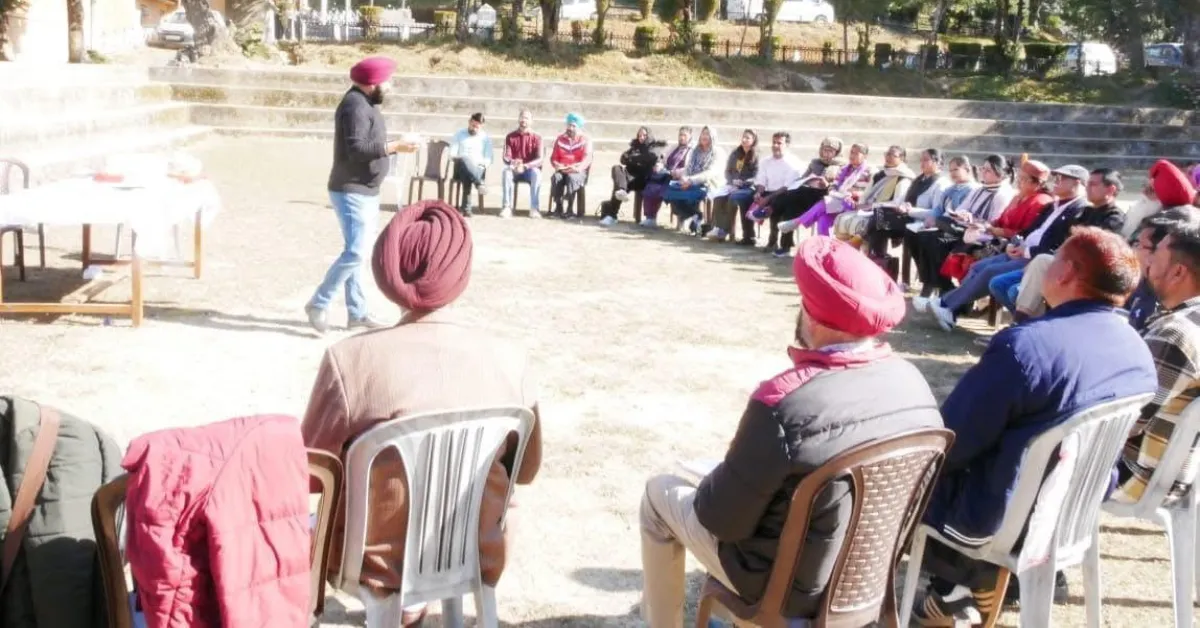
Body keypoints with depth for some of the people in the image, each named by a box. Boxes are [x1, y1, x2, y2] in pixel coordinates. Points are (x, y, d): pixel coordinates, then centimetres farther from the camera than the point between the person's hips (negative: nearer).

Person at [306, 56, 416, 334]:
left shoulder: (366, 103, 14)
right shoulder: (355, 105, -18)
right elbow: (356, 149, -26)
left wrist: (393, 146, 7)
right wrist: (395, 147, -26)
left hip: (365, 192, 10)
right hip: (351, 193, -10)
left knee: (356, 252, 12)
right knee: (354, 253, -13)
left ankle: (357, 312, 17)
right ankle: (318, 304, -2)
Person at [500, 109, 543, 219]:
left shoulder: (537, 138, -1)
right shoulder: (510, 137, 3)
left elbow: (539, 160, -12)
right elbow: (505, 157, -5)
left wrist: (525, 166, -29)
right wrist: (512, 162, -30)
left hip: (530, 170, -1)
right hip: (514, 169, 1)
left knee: (536, 173, -34)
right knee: (505, 171, -32)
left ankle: (535, 208, -32)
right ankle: (507, 207, -33)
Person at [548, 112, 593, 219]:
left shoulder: (585, 140, 5)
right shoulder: (560, 139, 15)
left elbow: (587, 159, -10)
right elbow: (554, 157, 12)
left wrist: (578, 168, -29)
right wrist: (557, 165, -12)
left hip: (579, 171, -3)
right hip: (562, 170, 3)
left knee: (572, 177, -37)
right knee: (556, 177, -32)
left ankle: (570, 209, -34)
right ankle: (558, 208, -28)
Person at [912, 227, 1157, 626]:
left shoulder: (1025, 345, -28)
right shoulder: (1139, 353, -4)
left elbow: (949, 442, -19)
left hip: (1002, 519, -7)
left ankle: (956, 589, 20)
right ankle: (976, 586, 24)